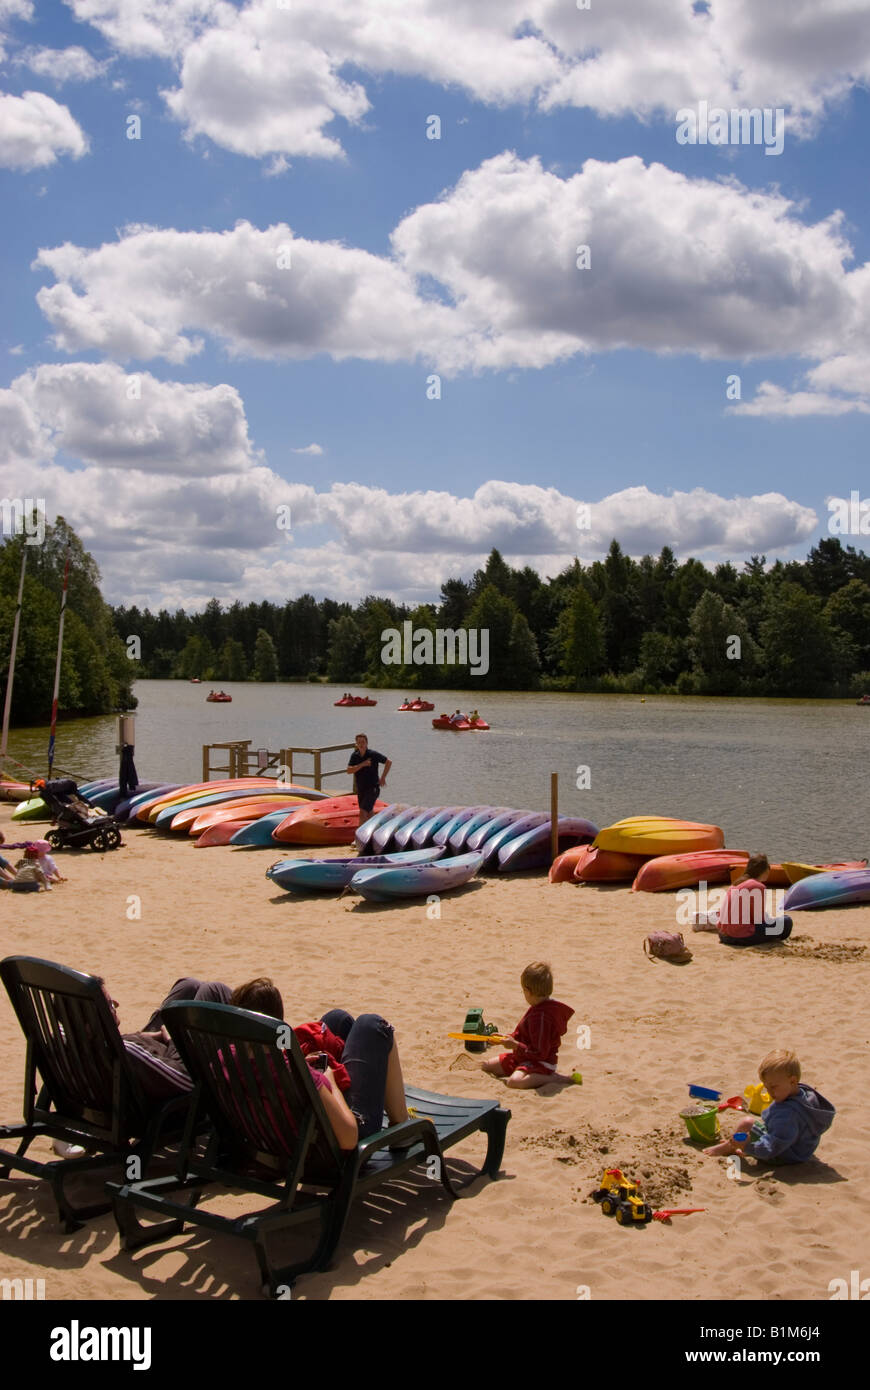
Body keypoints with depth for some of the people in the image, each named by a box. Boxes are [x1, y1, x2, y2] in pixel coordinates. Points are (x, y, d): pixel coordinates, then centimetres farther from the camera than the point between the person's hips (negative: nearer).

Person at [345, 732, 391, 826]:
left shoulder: (373, 754, -12)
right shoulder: (354, 755, -2)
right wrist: (362, 764, -25)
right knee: (369, 814, 20)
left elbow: (388, 762, 0)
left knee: (362, 813, -18)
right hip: (360, 789, 5)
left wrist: (383, 778, -2)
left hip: (372, 789, -5)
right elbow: (349, 770, -14)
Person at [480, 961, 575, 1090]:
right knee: (486, 1066, 15)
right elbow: (522, 1035, 20)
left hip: (540, 1063, -11)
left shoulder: (541, 1016, -27)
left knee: (515, 1081, -40)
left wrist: (515, 1045, -20)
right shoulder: (538, 1007, 5)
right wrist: (505, 1038, 11)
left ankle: (558, 1078, -19)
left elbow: (540, 1053, -27)